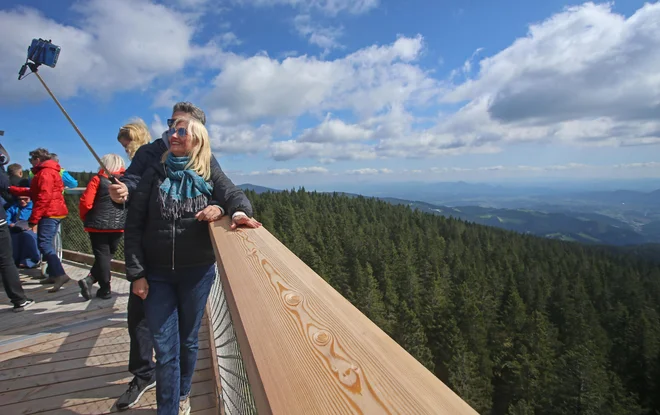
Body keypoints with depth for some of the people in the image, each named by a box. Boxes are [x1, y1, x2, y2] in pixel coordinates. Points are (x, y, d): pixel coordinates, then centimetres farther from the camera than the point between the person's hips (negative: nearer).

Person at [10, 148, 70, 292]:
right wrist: (12, 189, 26)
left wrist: (33, 219, -18)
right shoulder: (49, 171, 22)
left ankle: (60, 274, -24)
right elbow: (34, 192, 26)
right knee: (47, 244, 14)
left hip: (49, 213, -11)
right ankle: (54, 274, 17)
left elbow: (44, 197, -20)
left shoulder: (45, 172, -11)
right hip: (54, 212, 11)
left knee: (43, 244, -15)